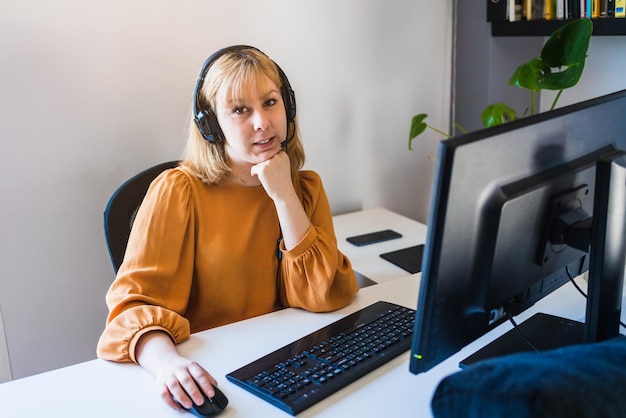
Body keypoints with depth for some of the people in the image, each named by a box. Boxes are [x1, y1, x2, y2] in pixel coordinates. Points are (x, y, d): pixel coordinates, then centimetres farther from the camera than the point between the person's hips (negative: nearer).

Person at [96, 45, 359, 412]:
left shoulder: (306, 188, 3)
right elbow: (137, 300, -12)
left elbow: (325, 296, -6)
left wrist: (284, 197, -13)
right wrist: (167, 361, -32)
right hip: (209, 372, -1)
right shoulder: (179, 191, -8)